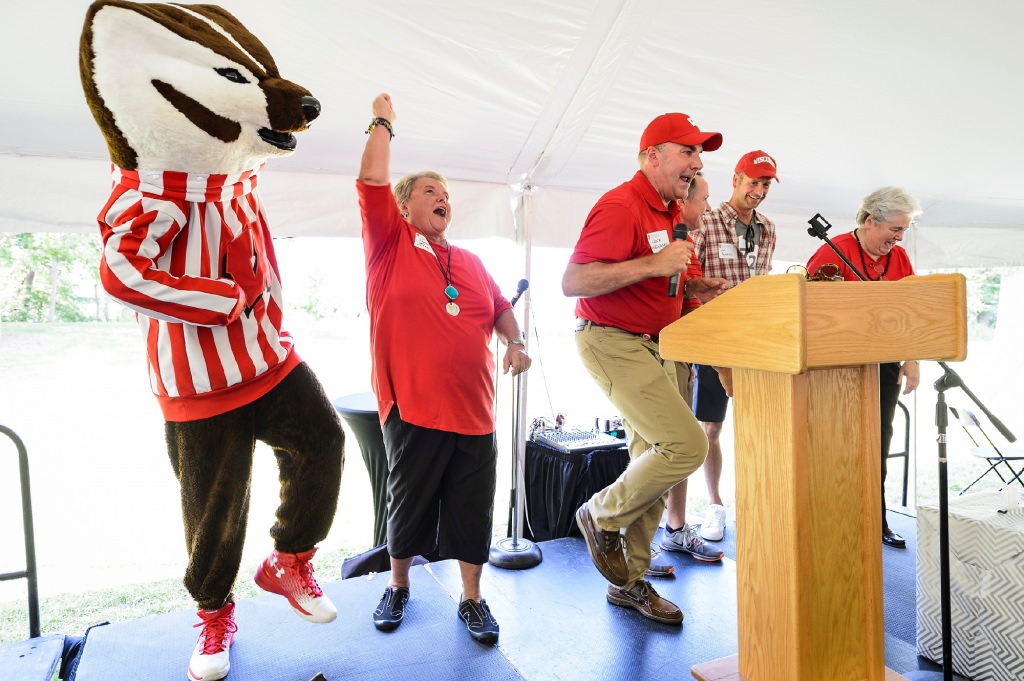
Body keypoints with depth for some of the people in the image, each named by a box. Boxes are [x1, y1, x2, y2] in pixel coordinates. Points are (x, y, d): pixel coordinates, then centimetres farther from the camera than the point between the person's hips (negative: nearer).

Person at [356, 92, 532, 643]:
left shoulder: (469, 261, 16)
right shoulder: (389, 245, 3)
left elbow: (500, 308, 20)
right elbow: (371, 181, -7)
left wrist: (515, 342, 1)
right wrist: (382, 121, 3)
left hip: (474, 410, 4)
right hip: (412, 409, -3)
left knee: (472, 511, 9)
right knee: (409, 505, 12)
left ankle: (472, 598, 26)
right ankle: (398, 586, 36)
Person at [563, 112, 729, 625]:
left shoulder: (669, 211, 15)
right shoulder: (621, 206, -16)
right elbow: (573, 281, -24)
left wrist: (689, 287, 8)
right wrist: (652, 264, -27)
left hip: (652, 346, 10)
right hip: (613, 344, -10)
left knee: (652, 463, 11)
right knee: (686, 445, -15)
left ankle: (629, 581, 24)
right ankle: (601, 514, 8)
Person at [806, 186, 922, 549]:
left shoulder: (899, 257, 9)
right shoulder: (834, 251, -11)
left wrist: (912, 359, 8)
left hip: (885, 365, 6)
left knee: (878, 445, 12)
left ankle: (876, 522, 25)